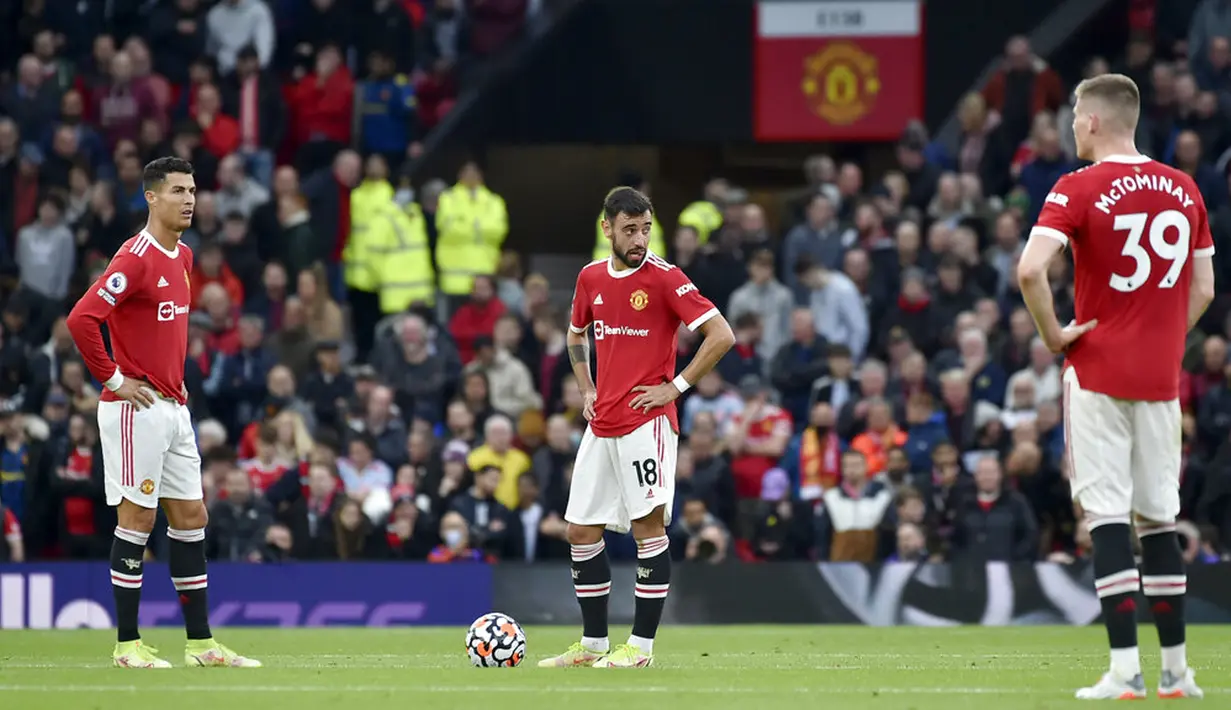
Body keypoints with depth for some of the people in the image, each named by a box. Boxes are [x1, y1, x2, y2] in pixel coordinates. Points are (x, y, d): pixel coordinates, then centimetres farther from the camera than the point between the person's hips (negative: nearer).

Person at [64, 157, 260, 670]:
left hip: (174, 408, 9)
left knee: (191, 519, 9)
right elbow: (81, 319, -23)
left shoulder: (182, 257, 12)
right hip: (137, 409, -9)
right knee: (137, 519, -5)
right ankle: (127, 644, 1)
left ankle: (201, 643, 13)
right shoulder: (136, 258, -15)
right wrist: (113, 379, -17)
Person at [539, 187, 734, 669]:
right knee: (580, 530, 7)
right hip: (602, 425, 7)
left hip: (647, 421, -7)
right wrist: (586, 390, 16)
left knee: (648, 525, -9)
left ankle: (640, 646, -6)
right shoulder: (590, 278, 10)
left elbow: (721, 336, -13)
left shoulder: (665, 279, -9)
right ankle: (593, 644, 16)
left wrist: (676, 387, -11)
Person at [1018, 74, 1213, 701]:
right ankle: (1175, 670, 11)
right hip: (1161, 378, 5)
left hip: (1097, 373, -5)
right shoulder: (1183, 189, 7)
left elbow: (1030, 269, -22)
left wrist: (1053, 336, -9)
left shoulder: (1079, 189, -9)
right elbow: (1203, 287, 11)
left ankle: (1125, 669, -10)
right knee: (1159, 519, 11)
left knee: (1107, 517, -4)